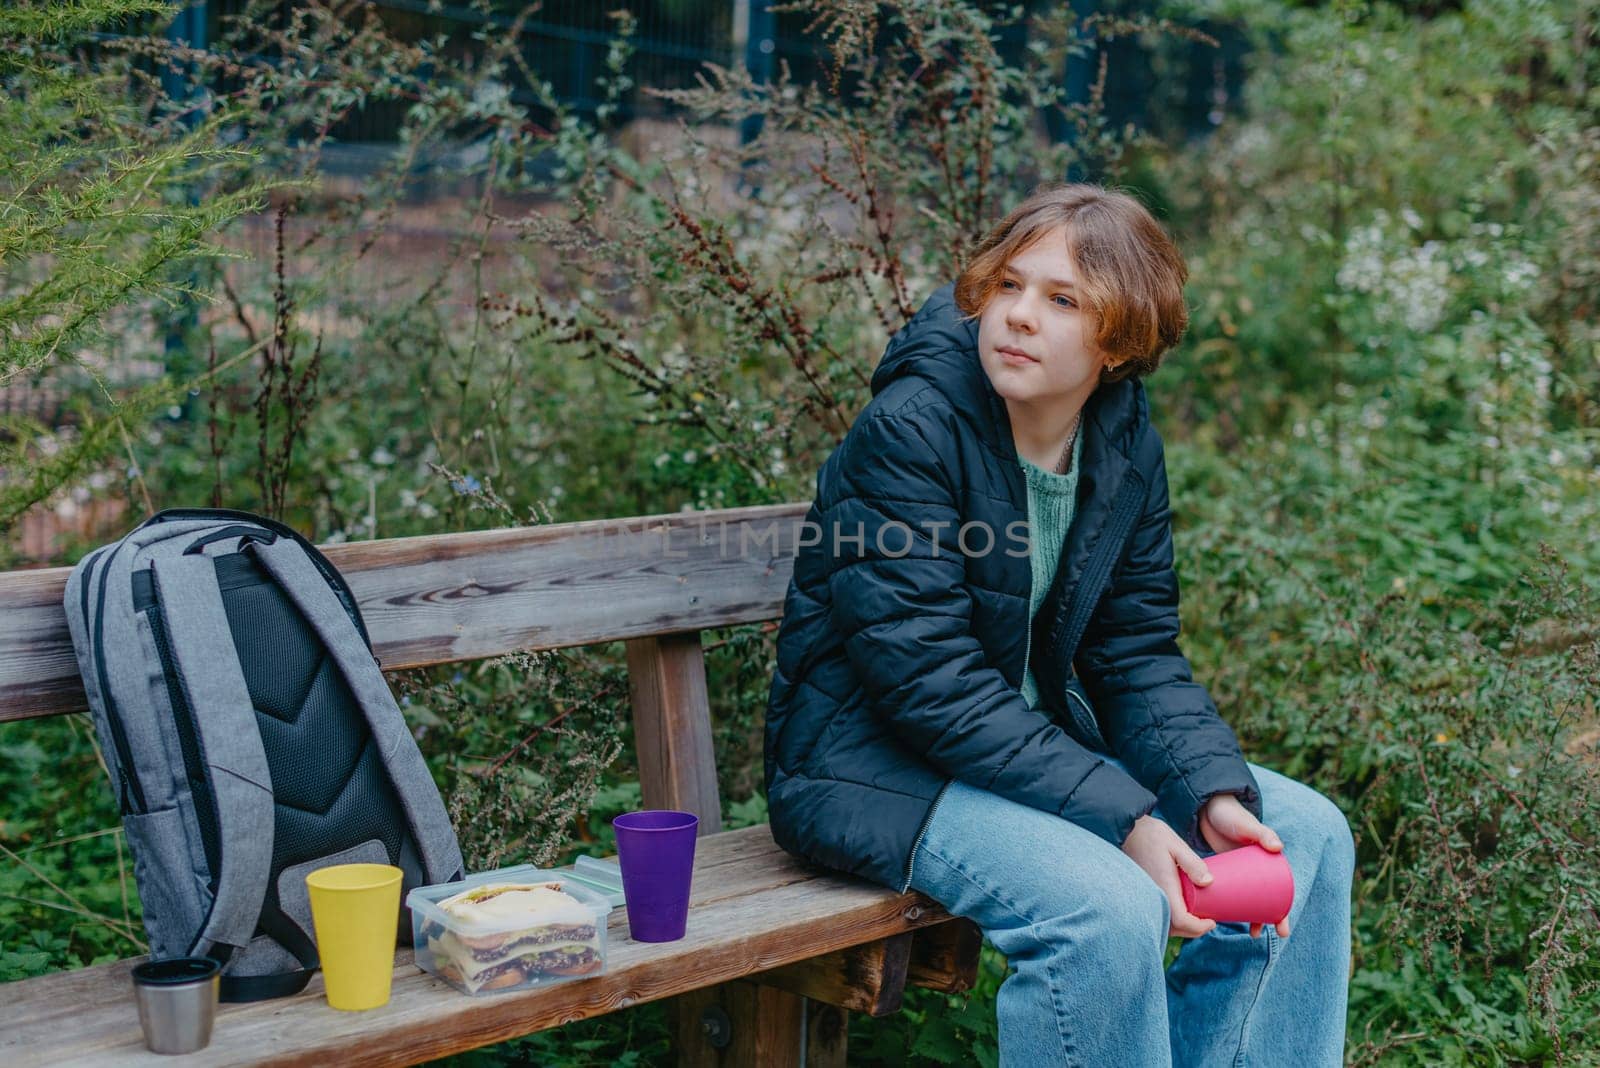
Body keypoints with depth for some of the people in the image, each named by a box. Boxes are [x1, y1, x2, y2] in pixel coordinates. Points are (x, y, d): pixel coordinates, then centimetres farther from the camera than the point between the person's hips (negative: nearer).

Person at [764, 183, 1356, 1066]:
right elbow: (930, 680, -25)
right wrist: (1123, 818, -28)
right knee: (1106, 910, -31)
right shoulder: (907, 431, -21)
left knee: (1306, 835, 0)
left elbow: (1138, 653, 4)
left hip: (1041, 742, 8)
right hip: (878, 766, -7)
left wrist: (1217, 793, -15)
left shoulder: (1124, 439, 0)